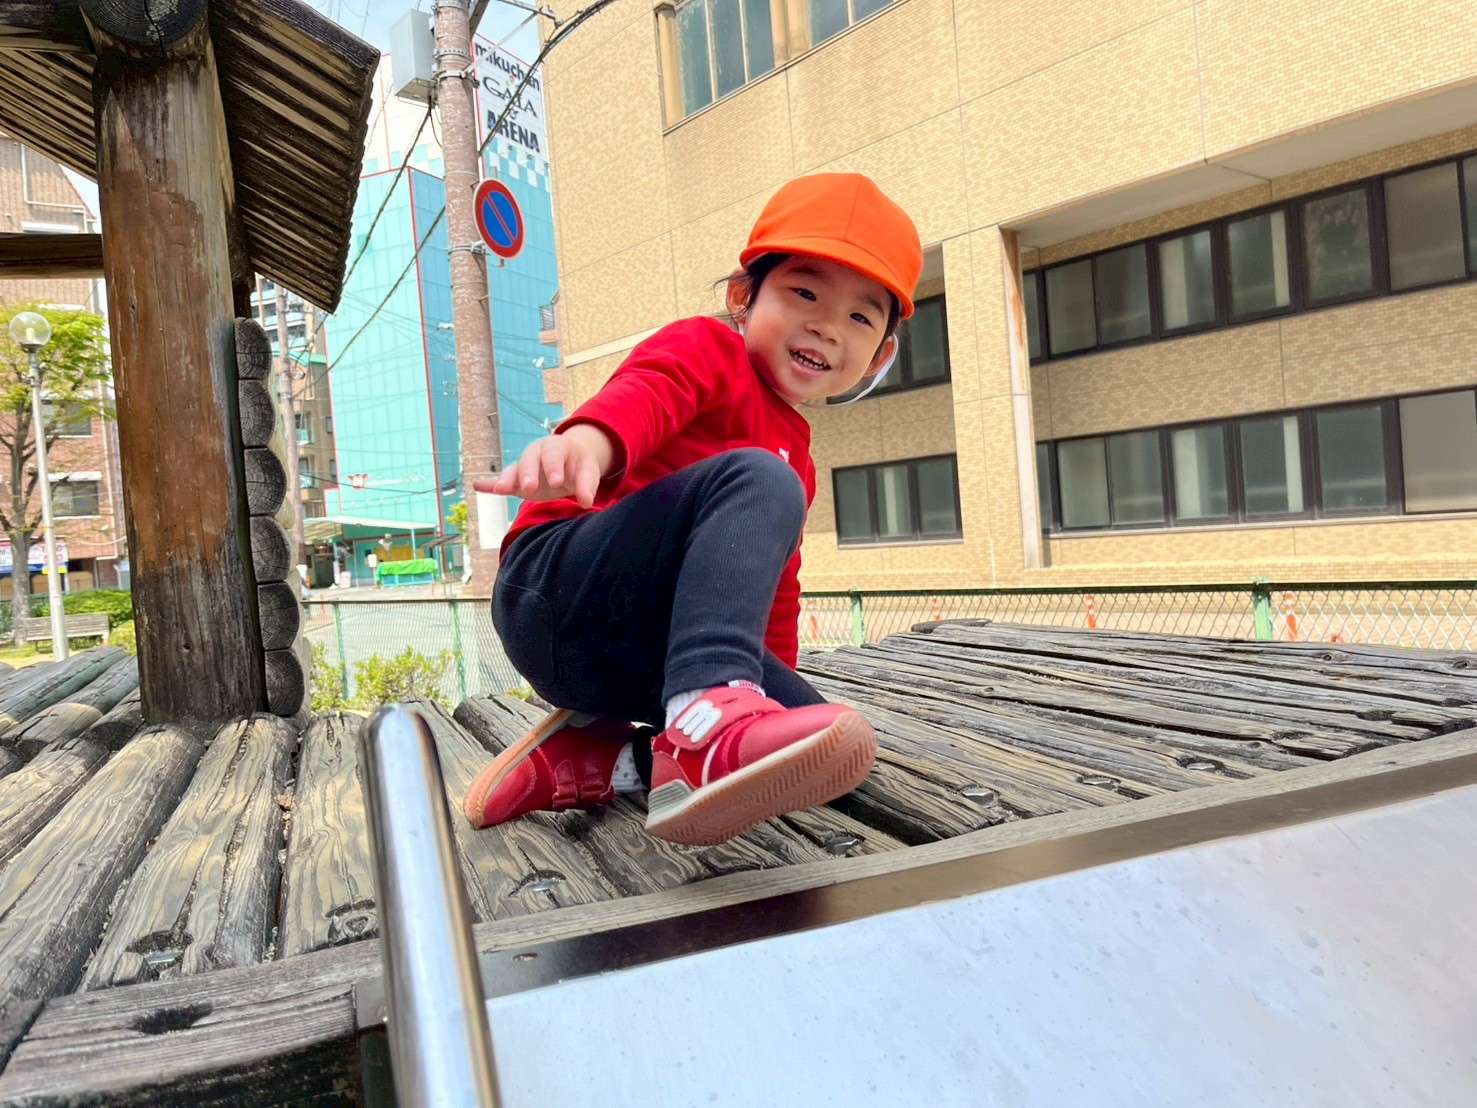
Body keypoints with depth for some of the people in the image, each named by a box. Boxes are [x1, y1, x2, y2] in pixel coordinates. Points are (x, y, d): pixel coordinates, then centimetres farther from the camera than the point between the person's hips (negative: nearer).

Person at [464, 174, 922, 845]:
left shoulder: (795, 456, 23)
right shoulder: (708, 349, 0)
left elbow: (774, 587, 30)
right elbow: (647, 389, -25)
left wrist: (775, 688, 21)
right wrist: (588, 439, -48)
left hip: (639, 651, 8)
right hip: (556, 591, -8)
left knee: (830, 750, -7)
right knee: (756, 479, -28)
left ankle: (598, 759, -4)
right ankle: (705, 720, -49)